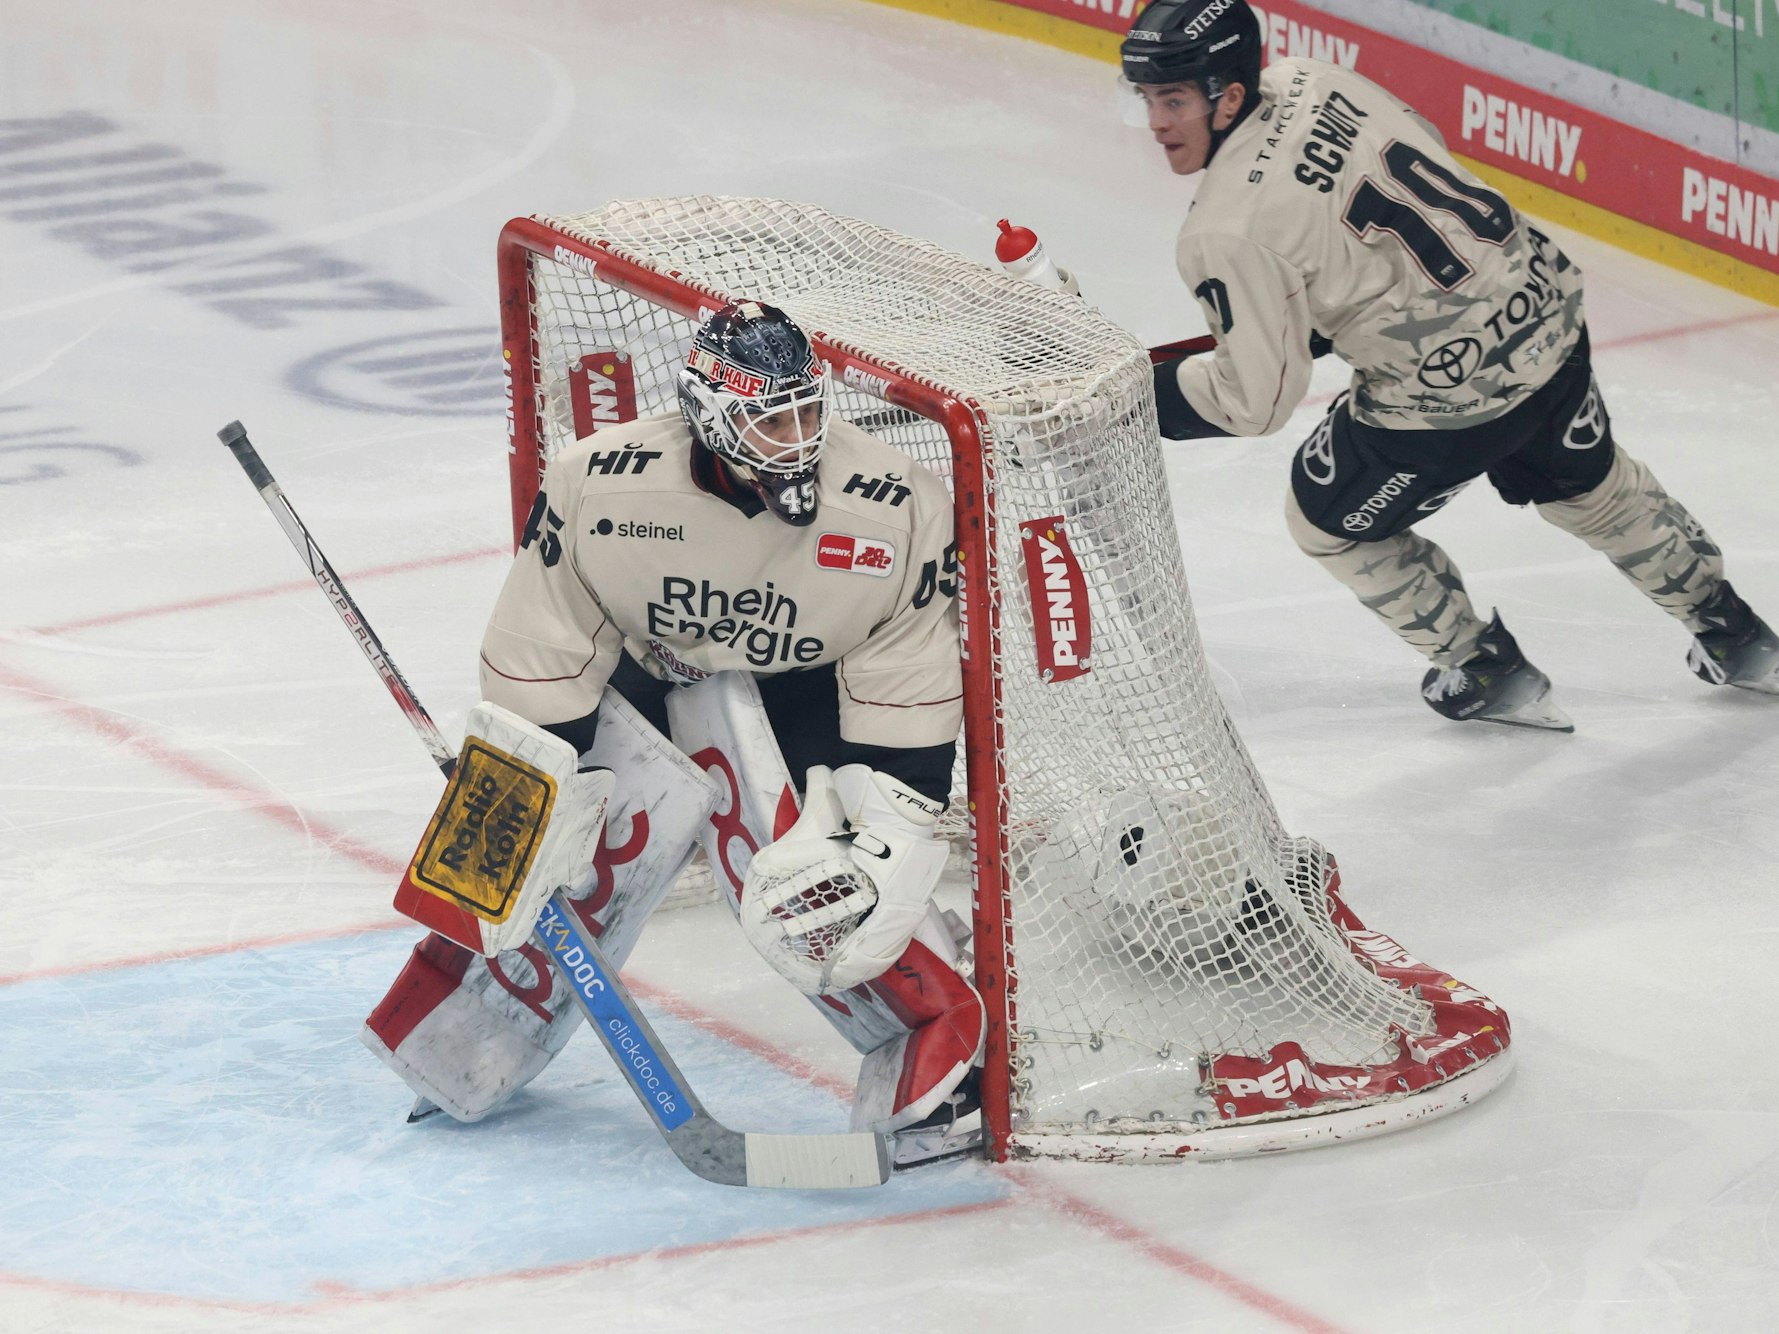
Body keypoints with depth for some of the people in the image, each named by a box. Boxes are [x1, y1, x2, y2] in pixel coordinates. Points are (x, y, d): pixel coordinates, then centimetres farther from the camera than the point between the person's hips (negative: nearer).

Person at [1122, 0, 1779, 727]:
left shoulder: (1228, 233, -22)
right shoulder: (1304, 80, -1)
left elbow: (1257, 397, -16)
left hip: (1451, 391, -7)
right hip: (1544, 305, 8)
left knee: (1328, 521, 19)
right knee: (1590, 485, 32)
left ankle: (1490, 674, 31)